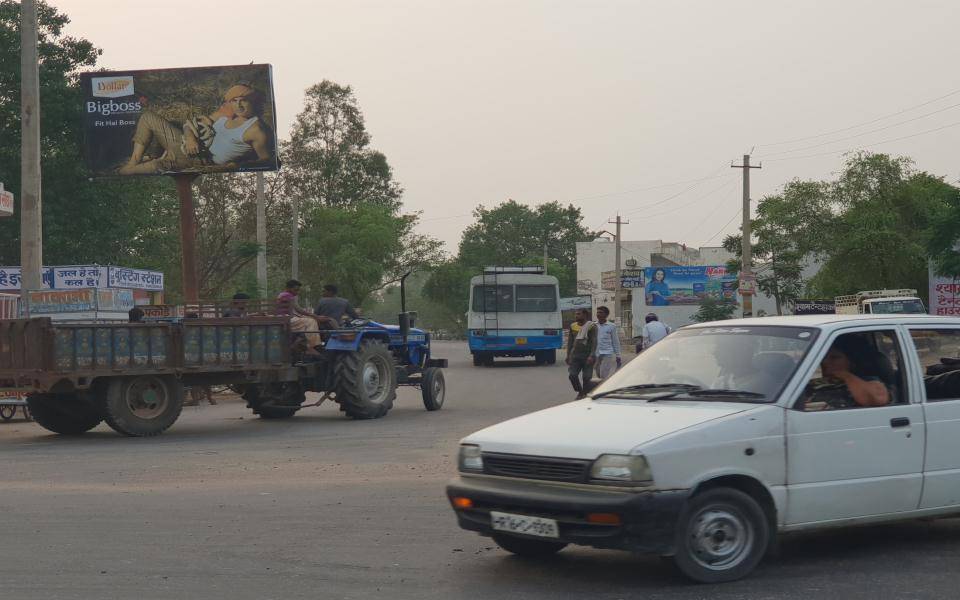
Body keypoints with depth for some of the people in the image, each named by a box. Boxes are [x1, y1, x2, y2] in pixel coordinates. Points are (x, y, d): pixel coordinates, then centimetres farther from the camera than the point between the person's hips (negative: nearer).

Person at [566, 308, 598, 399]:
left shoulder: (592, 326, -5)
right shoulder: (573, 326, 11)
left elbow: (594, 342, -10)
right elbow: (570, 342, 16)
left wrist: (591, 356, -19)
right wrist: (568, 356, 12)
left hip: (587, 356, -4)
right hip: (575, 356, 4)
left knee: (586, 378, -2)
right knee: (572, 375, -5)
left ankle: (585, 395, 11)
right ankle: (580, 392, 15)